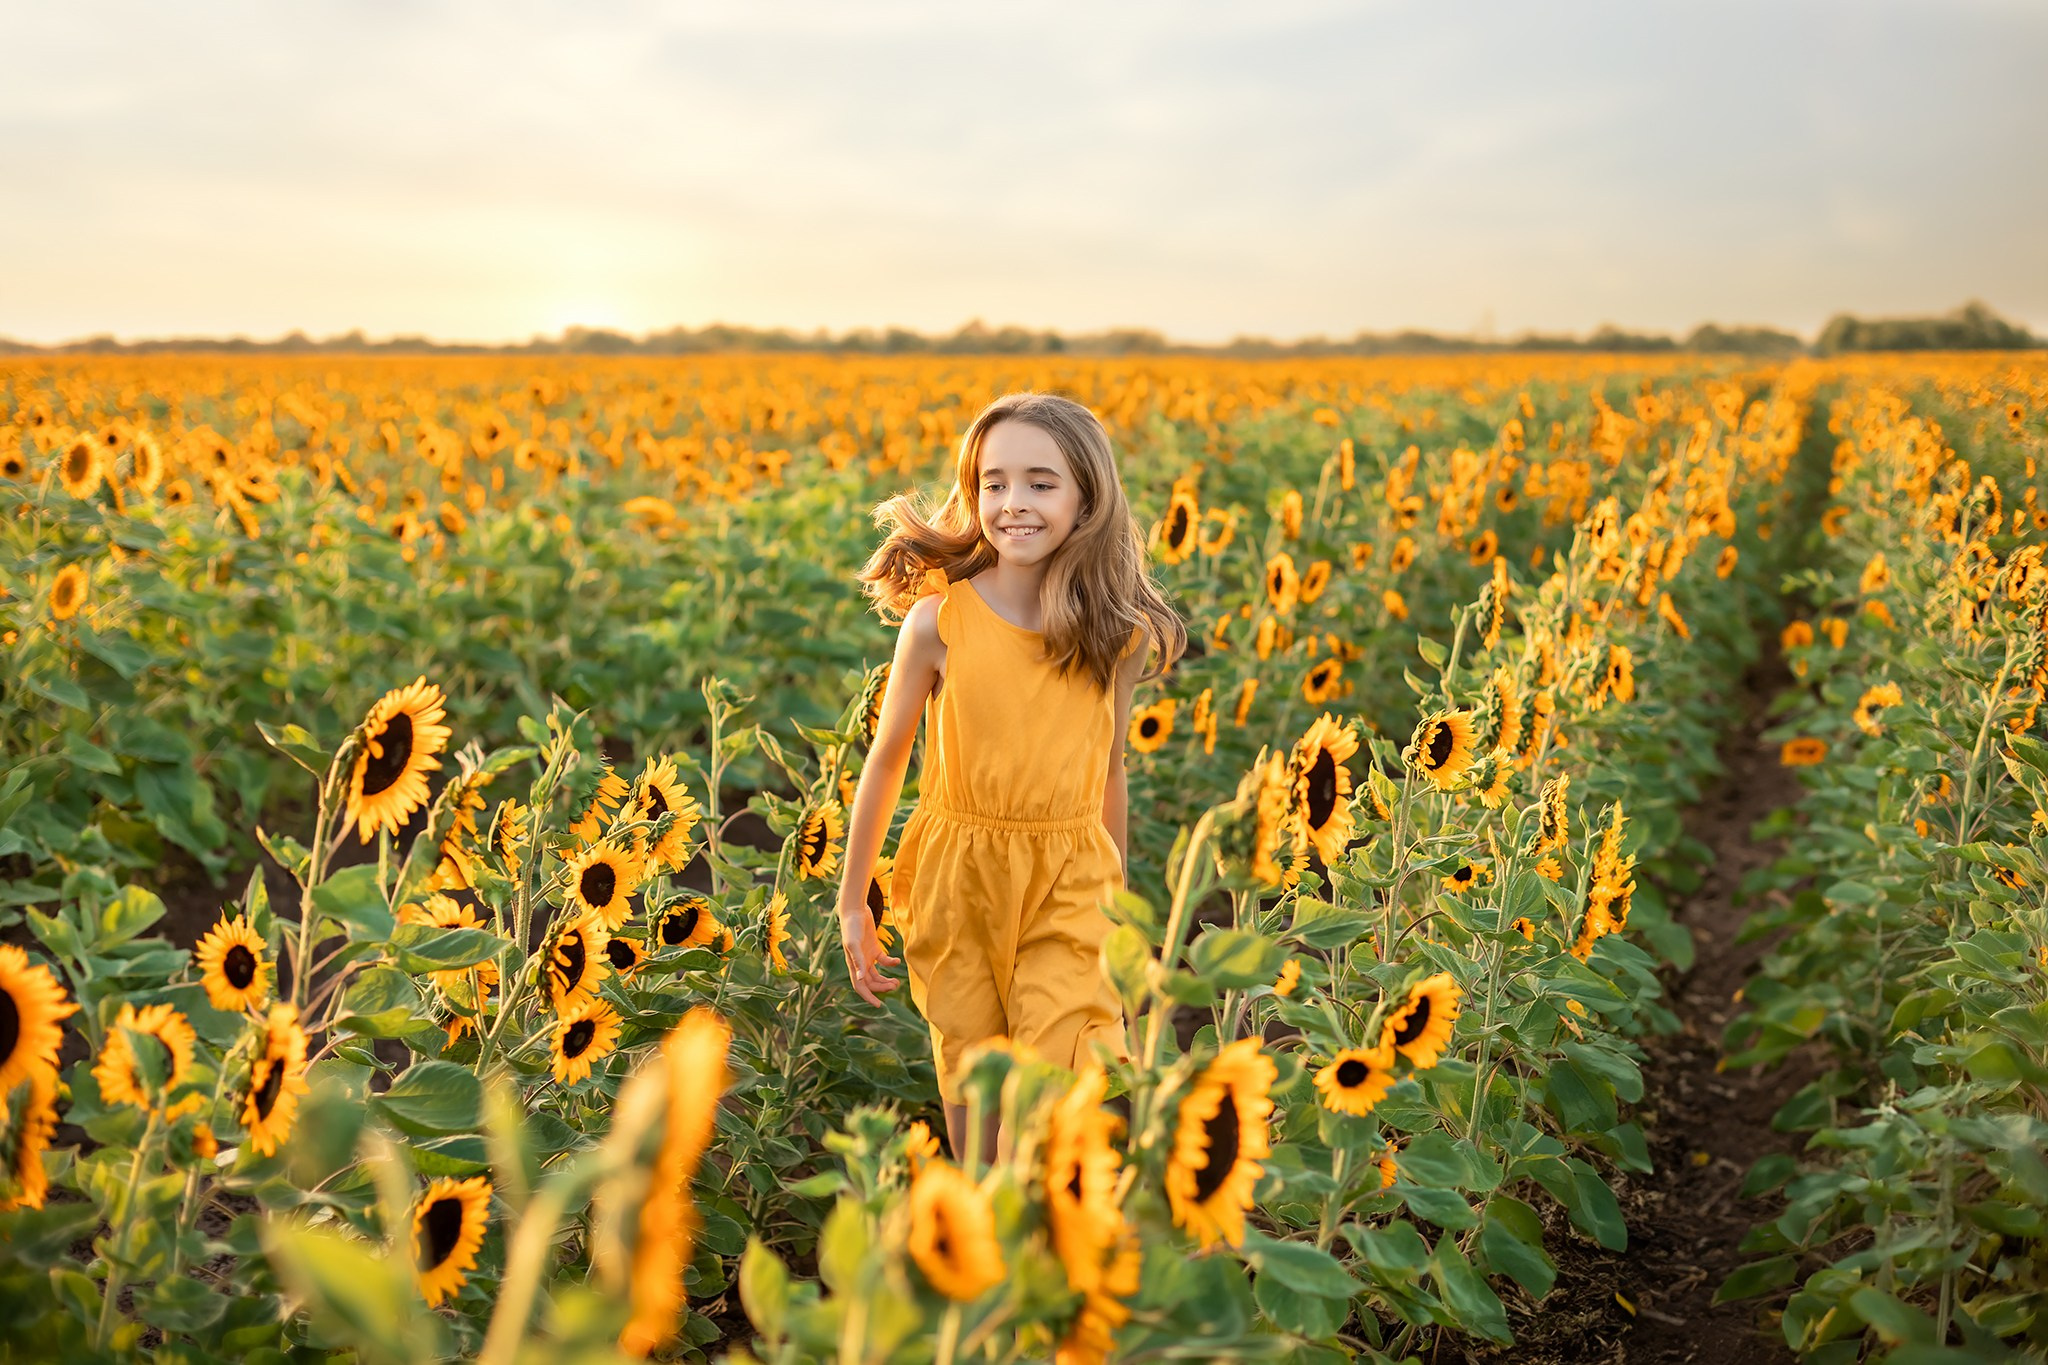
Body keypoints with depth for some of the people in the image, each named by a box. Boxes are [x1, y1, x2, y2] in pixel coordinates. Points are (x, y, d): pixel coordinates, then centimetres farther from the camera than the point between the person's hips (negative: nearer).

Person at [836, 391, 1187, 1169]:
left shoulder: (1119, 636, -4)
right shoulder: (939, 621, -10)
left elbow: (1108, 777, 9)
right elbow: (886, 761, 0)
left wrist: (1118, 904, 18)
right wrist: (852, 902, 5)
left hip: (1069, 885, 0)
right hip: (959, 879, 0)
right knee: (970, 1091, 13)